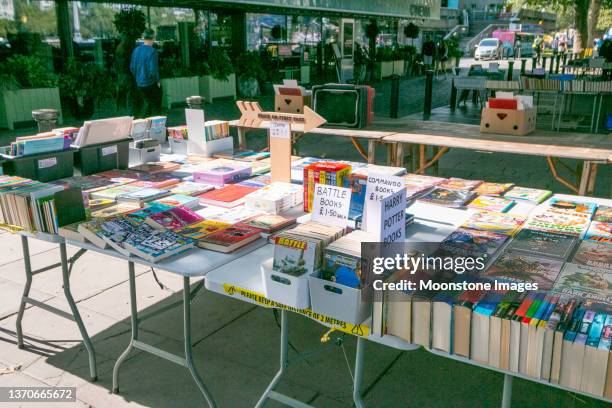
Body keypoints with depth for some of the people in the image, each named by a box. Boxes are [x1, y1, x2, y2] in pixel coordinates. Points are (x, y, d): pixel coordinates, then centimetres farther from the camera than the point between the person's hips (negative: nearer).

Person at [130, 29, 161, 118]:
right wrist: (157, 81, -7)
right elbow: (153, 69, -22)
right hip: (150, 84, -7)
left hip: (139, 83, 7)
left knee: (147, 103, 22)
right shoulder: (152, 51, -18)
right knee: (155, 105, 9)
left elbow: (132, 67, 9)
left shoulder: (136, 50, 3)